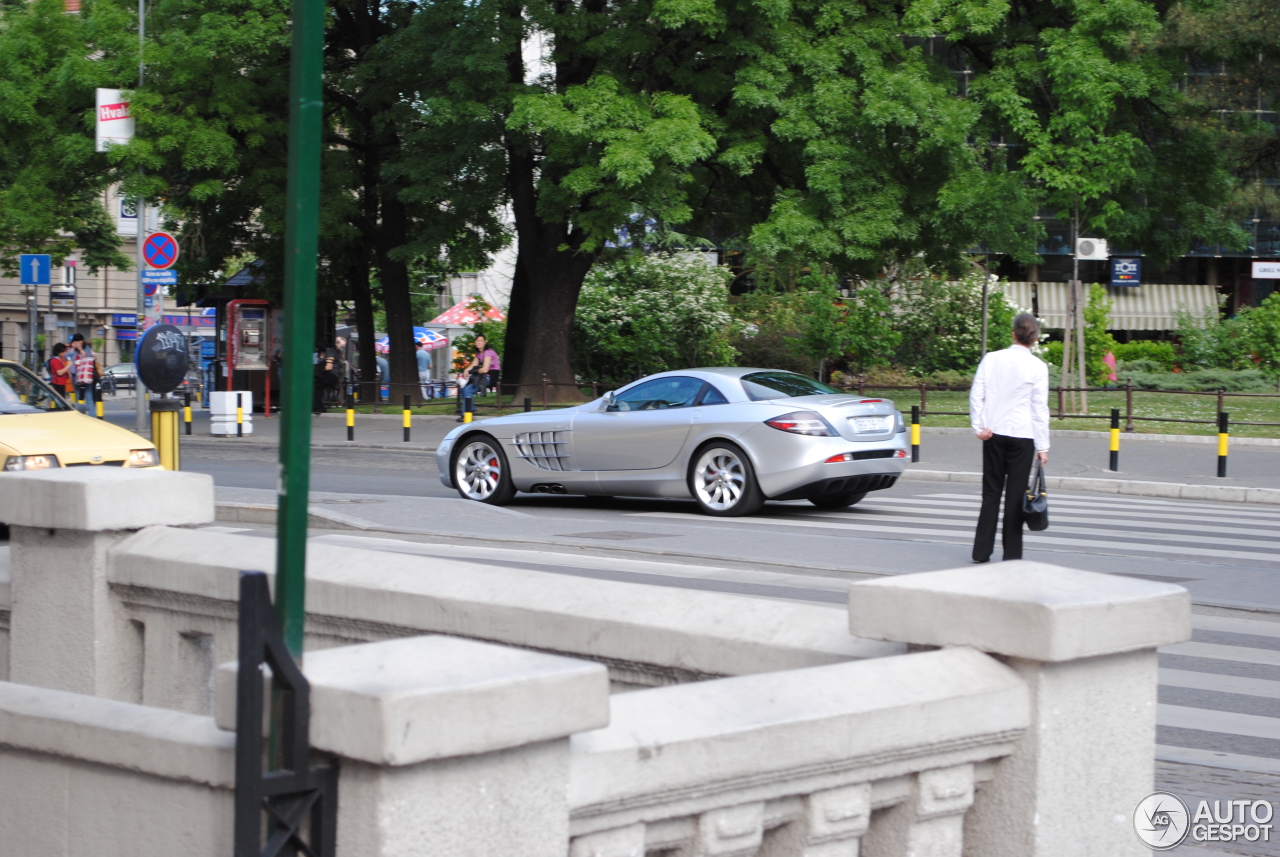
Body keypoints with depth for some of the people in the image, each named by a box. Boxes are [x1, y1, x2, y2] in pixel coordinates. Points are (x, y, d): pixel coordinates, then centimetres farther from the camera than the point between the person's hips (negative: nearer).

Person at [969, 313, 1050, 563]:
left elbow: (976, 395, -2)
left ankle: (982, 551, 8)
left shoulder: (991, 359, 2)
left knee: (991, 492, 9)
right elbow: (1040, 408, -4)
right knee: (1015, 494, 3)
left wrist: (979, 426, -1)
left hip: (993, 433, 2)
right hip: (1022, 434, -2)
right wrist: (1043, 446, -2)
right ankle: (1011, 554, 3)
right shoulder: (1038, 367, -5)